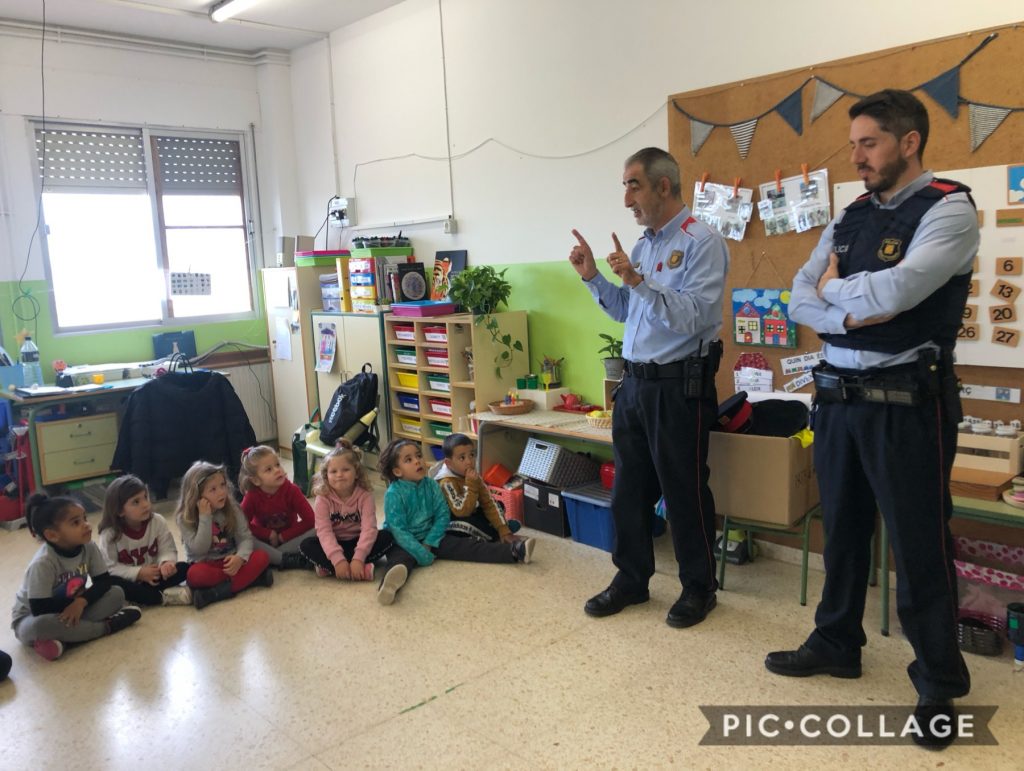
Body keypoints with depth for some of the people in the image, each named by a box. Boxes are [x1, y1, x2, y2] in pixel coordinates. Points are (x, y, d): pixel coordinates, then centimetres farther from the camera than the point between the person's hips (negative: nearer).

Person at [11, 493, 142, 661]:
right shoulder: (42, 563, -30)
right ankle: (106, 626, -23)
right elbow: (40, 610, -29)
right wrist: (75, 600, -18)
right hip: (31, 619, -5)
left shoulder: (89, 548, -15)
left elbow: (103, 581, -8)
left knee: (116, 594, -14)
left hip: (73, 608, 5)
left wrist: (81, 601, -25)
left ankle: (63, 638, -24)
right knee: (40, 626, -41)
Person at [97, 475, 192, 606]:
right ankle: (163, 596, -32)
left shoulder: (158, 521, -9)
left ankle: (135, 597, -25)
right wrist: (138, 573, -25)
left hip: (153, 577, 3)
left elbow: (167, 550, -8)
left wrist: (167, 563, -32)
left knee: (184, 568, -20)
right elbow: (109, 567, -15)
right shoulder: (110, 533, -15)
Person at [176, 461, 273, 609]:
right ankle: (251, 577, -28)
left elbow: (245, 537, -9)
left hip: (230, 561, 3)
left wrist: (240, 557, -30)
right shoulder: (185, 518, -11)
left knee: (262, 557, -24)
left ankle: (219, 592, -31)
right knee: (195, 575, -37)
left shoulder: (232, 509, -4)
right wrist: (205, 517, -25)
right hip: (205, 564, -2)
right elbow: (199, 549, -20)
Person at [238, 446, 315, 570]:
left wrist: (284, 536, -20)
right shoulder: (252, 496, -17)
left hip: (289, 539, 0)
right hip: (265, 540, 0)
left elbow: (310, 520, -21)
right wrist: (269, 534, -22)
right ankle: (288, 560, -30)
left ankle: (269, 557, -26)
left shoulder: (291, 490, -19)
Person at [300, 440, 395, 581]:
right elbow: (324, 531, -23)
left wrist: (358, 559, -38)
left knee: (386, 537, -25)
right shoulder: (323, 498, -13)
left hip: (357, 542, 0)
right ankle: (362, 570, -37)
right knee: (307, 545, -26)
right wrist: (337, 559, -38)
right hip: (334, 543, 0)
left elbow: (369, 528, -24)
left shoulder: (364, 495, -14)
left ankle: (327, 567, -28)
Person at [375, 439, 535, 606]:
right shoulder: (393, 494, -18)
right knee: (401, 559, -39)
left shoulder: (431, 485, -2)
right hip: (402, 542, -6)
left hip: (430, 537, 6)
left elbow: (443, 516, 0)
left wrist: (428, 544, -11)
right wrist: (421, 554, -25)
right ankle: (391, 584, -75)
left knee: (467, 546, -8)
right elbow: (398, 529, -21)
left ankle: (512, 552, -19)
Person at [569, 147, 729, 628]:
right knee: (629, 488, 15)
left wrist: (638, 280, -26)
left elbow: (692, 317, -22)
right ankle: (631, 579, 31)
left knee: (684, 491, 5)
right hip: (635, 381, 8)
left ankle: (699, 588, 25)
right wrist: (593, 277, 6)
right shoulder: (643, 245, 12)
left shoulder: (701, 243, -12)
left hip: (679, 385, -8)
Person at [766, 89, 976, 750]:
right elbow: (800, 301, 5)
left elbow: (896, 289, -23)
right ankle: (836, 644, 34)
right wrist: (853, 314, -14)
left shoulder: (949, 208, -8)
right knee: (842, 527, 16)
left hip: (906, 401, -6)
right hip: (839, 396, 7)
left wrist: (836, 288, -4)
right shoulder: (849, 218, 12)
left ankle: (940, 685, 21)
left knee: (920, 545, 3)